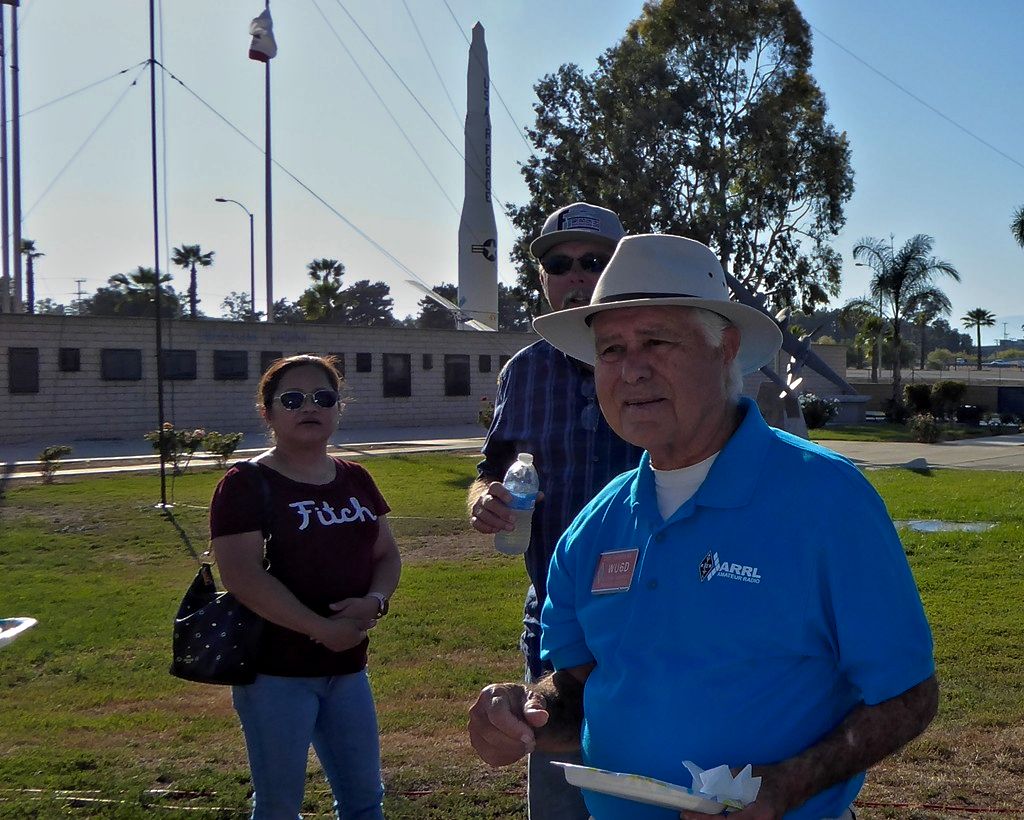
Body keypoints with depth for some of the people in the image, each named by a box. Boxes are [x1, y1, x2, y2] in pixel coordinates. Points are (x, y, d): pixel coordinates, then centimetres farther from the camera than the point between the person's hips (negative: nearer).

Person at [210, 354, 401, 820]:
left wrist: (375, 600, -10)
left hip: (347, 667, 6)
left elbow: (387, 555, 12)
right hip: (276, 672, -6)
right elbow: (242, 576, -19)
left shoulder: (355, 480, 9)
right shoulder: (246, 486, -10)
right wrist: (322, 628, -22)